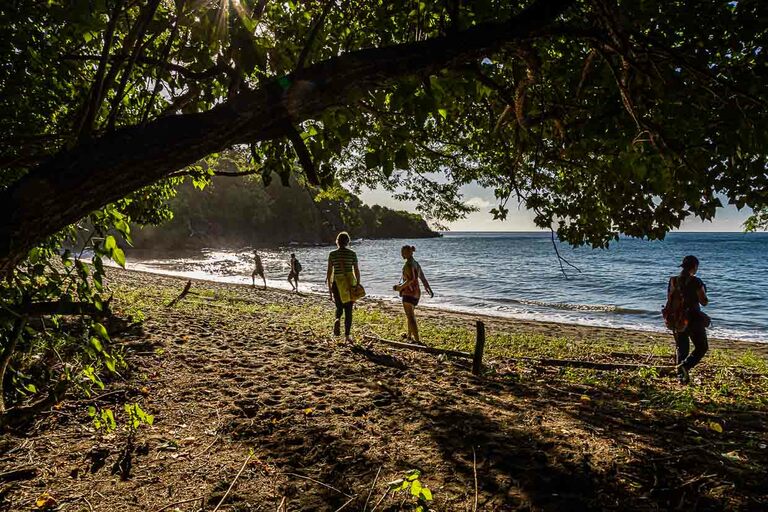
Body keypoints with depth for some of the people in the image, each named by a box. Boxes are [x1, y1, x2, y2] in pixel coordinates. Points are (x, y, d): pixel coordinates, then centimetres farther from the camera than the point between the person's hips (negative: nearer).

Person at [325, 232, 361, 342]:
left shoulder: (332, 254, -2)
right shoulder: (352, 253, -2)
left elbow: (329, 272, -2)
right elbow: (357, 271, 0)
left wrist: (329, 287, 5)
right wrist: (358, 285, 9)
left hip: (337, 282, 0)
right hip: (350, 282, 0)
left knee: (339, 307, 17)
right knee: (348, 310, 8)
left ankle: (337, 320, -15)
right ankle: (347, 335, 8)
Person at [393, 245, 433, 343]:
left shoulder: (408, 264, -16)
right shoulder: (416, 263, 11)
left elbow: (411, 279, -27)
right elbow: (423, 278, 16)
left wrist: (400, 287, -18)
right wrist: (429, 289, 22)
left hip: (409, 293, -9)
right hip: (417, 292, 9)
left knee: (411, 317, -7)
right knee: (410, 314, 25)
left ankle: (417, 340, -12)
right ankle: (409, 335, 40)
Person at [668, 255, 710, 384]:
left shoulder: (673, 280, 1)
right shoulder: (696, 282, -15)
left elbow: (669, 299, 8)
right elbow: (704, 302, -11)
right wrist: (705, 297, 10)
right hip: (694, 319, -5)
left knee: (681, 348, 16)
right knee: (702, 347, 10)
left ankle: (681, 376, 16)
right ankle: (685, 365, -12)